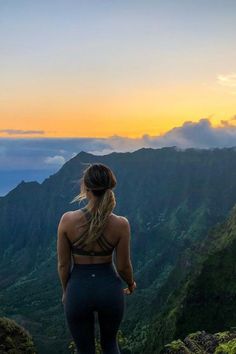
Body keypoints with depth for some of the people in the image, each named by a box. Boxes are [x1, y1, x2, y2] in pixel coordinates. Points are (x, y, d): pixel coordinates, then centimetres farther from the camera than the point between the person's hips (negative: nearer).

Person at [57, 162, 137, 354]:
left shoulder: (67, 220, -17)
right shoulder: (121, 224, -16)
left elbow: (63, 264, -6)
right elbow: (123, 266, -6)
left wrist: (66, 291, 12)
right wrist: (131, 284, 16)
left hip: (79, 289, 0)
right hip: (110, 288, 1)